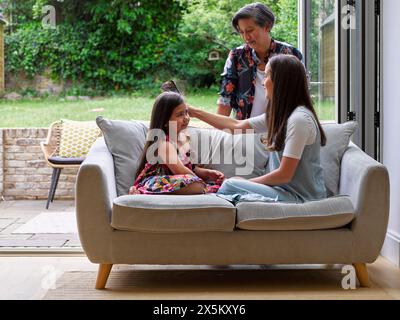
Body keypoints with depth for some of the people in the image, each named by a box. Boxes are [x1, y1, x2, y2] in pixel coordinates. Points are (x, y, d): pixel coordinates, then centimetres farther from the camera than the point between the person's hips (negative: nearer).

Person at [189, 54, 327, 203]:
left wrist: (248, 182, -4)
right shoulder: (279, 115, 10)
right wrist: (194, 111, 22)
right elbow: (237, 125, 19)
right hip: (289, 190, 8)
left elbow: (284, 174, -18)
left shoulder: (299, 119, -18)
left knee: (230, 186, -15)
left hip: (302, 197, -8)